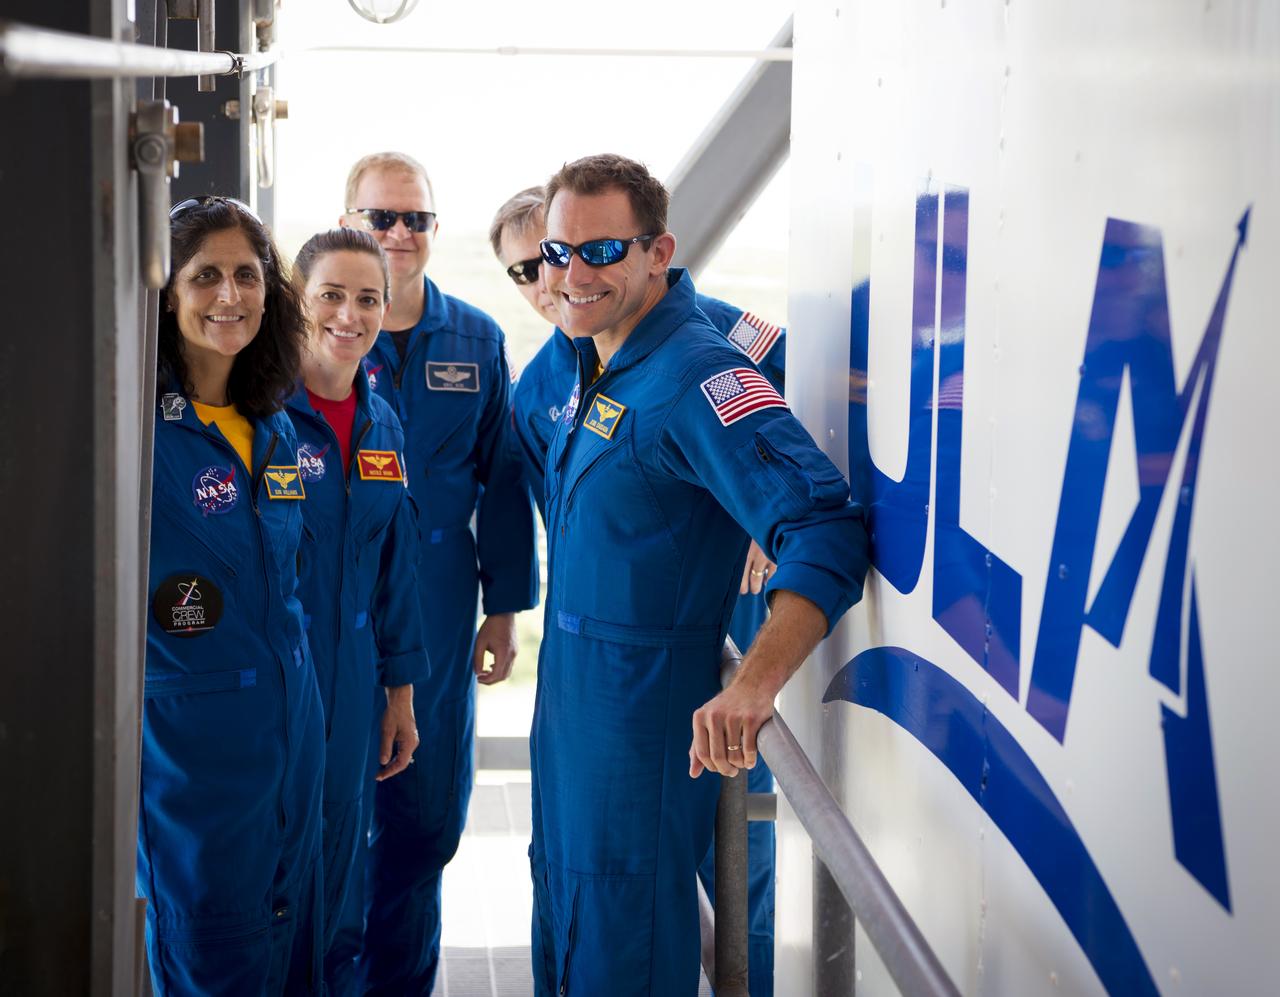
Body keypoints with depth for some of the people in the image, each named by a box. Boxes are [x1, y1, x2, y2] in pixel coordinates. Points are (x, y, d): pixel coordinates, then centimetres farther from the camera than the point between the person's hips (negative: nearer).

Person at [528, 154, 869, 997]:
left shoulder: (693, 376, -23)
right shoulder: (596, 361, 6)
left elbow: (827, 532, -34)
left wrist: (753, 687, -45)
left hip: (646, 709, -9)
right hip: (570, 697, 9)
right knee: (562, 916, 22)